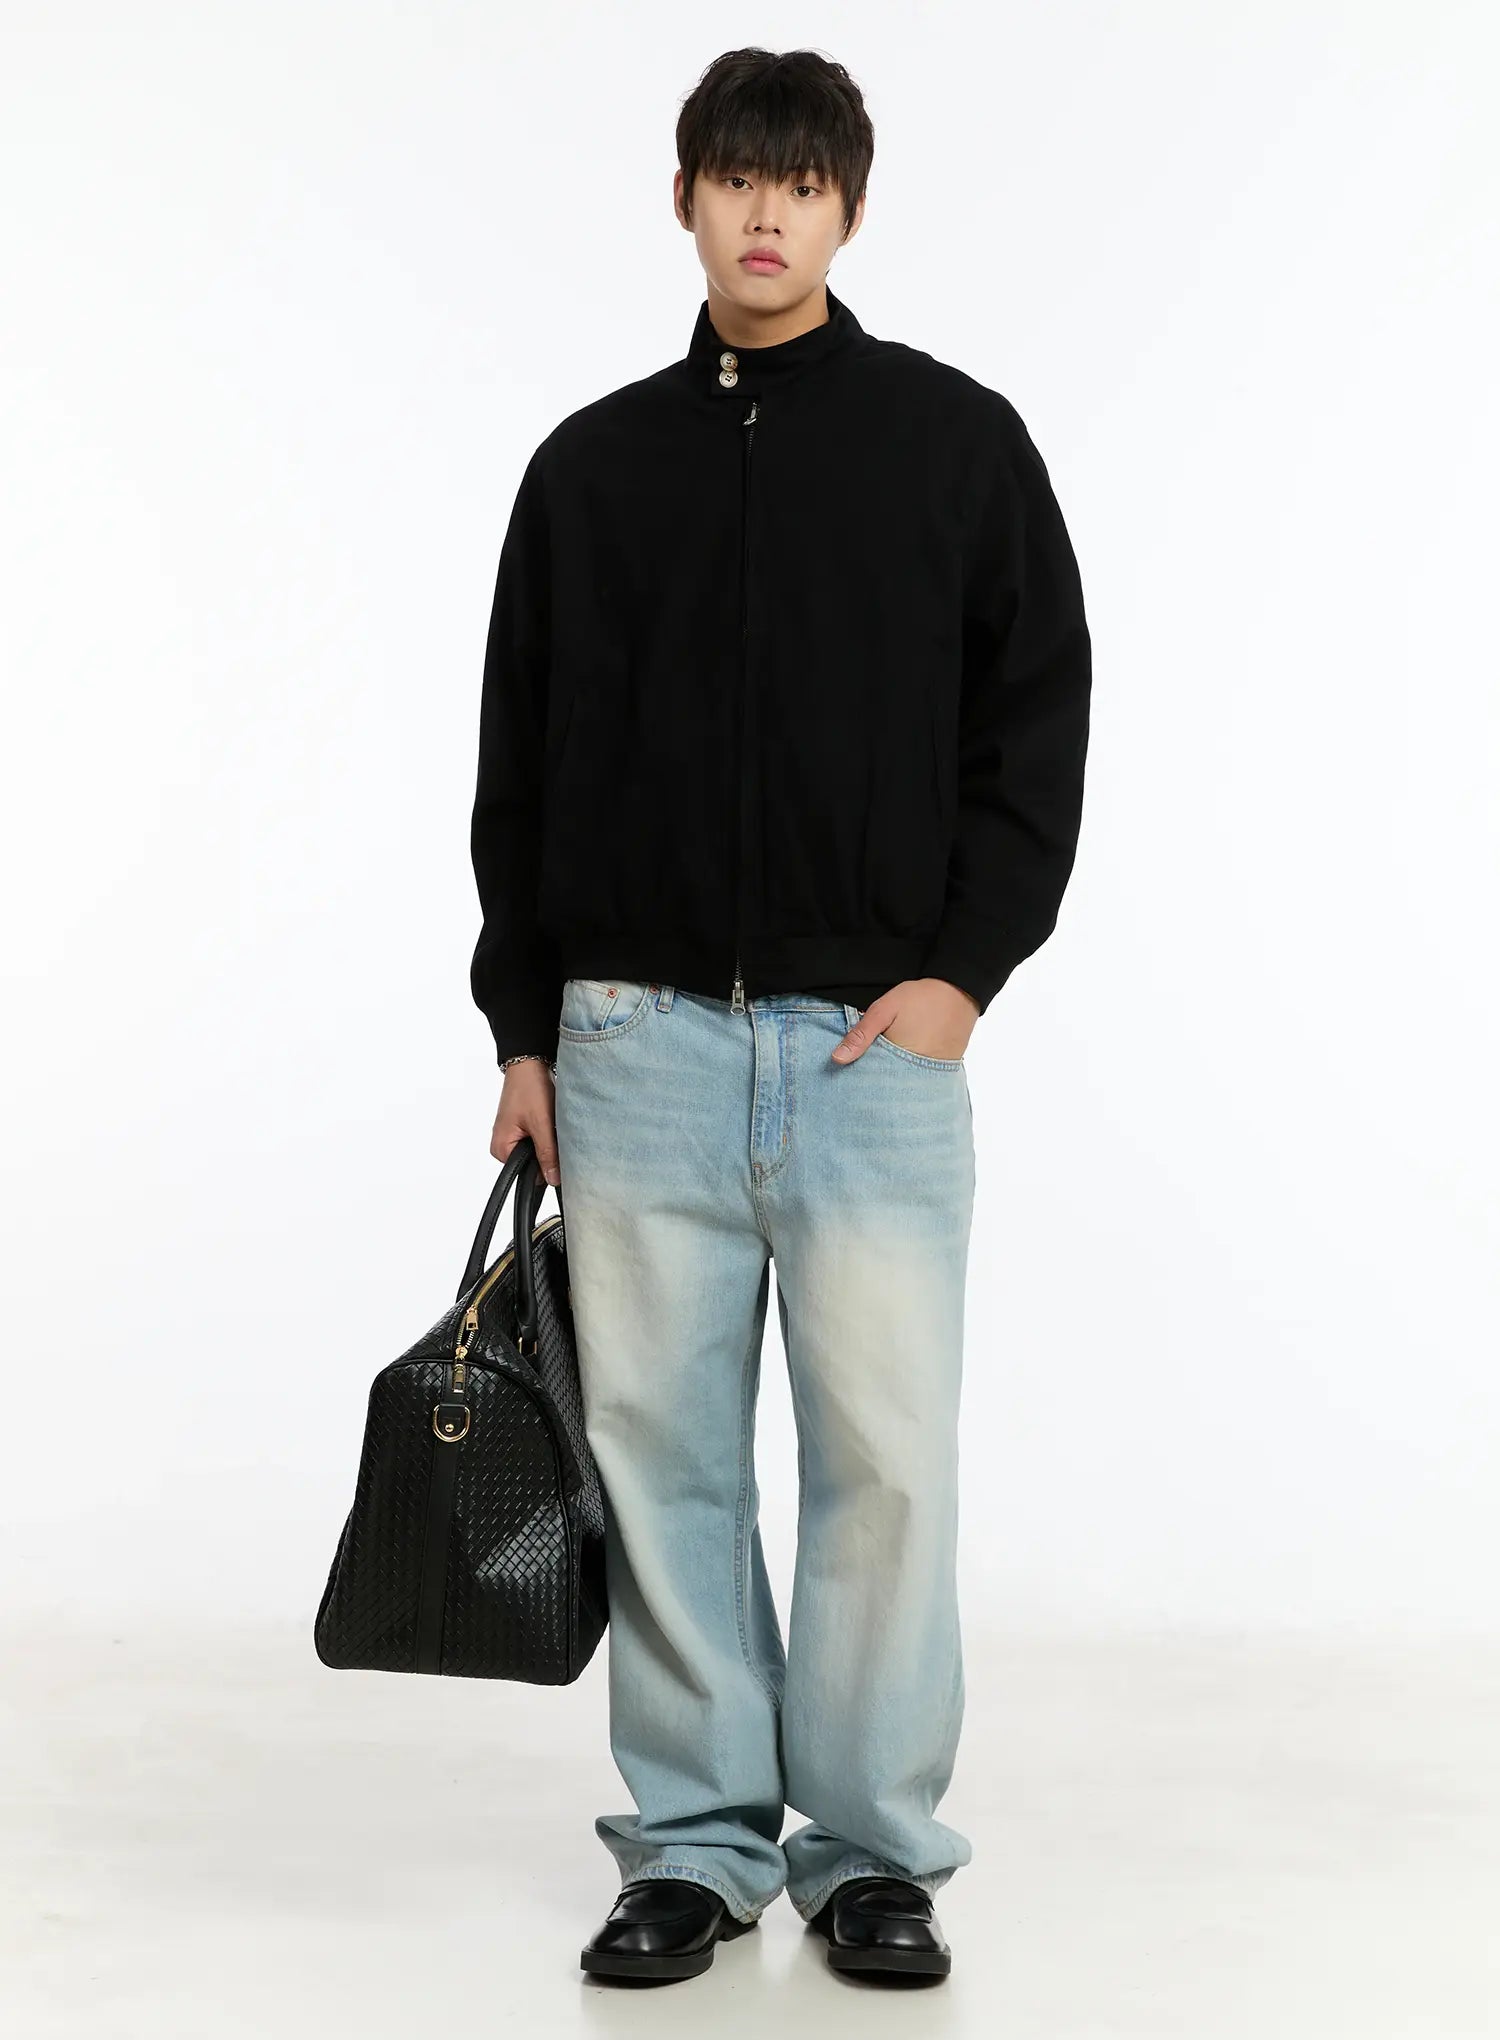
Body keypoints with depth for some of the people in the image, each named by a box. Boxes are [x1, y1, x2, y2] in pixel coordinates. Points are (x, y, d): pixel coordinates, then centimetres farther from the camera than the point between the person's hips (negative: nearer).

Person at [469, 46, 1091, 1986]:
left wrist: (963, 965, -8)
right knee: (662, 1451, 5)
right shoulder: (592, 464, 10)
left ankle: (875, 1848, 14)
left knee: (886, 1454, -1)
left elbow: (1037, 722, 2)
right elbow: (520, 768, 12)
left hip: (877, 1035, -2)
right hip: (637, 1040, 2)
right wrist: (522, 1030, 7)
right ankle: (696, 1842, 18)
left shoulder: (956, 439, 4)